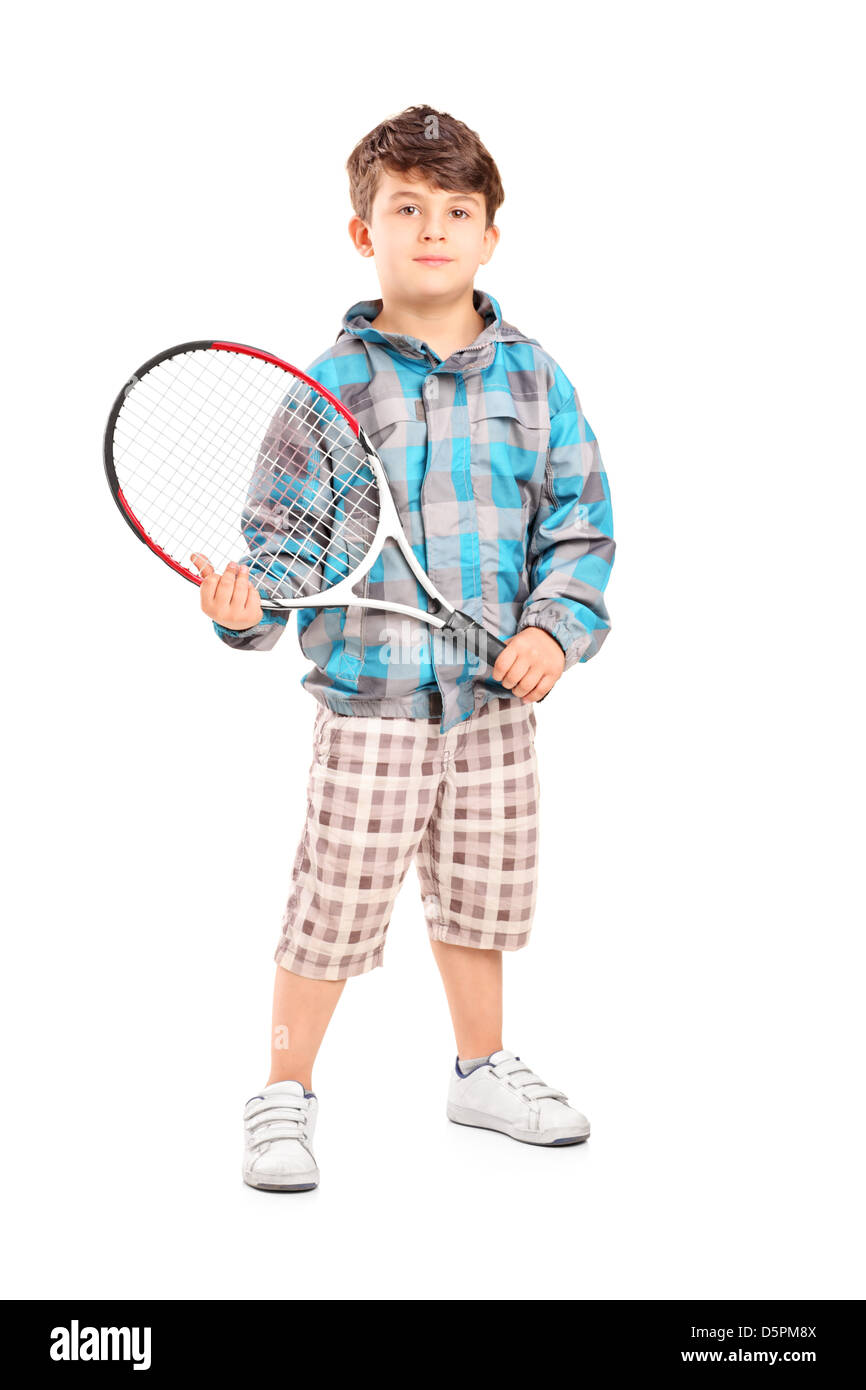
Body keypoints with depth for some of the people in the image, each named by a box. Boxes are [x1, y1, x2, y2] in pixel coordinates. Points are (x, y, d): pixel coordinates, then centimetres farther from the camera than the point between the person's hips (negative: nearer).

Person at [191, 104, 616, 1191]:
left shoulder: (534, 379, 4)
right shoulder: (330, 385, -3)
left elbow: (580, 524, 5)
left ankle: (483, 1072, 37)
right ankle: (283, 1096, 19)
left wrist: (556, 624, -9)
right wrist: (246, 603, -20)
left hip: (496, 695, 3)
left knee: (480, 895, 17)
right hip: (370, 701, -3)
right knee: (334, 907, 0)